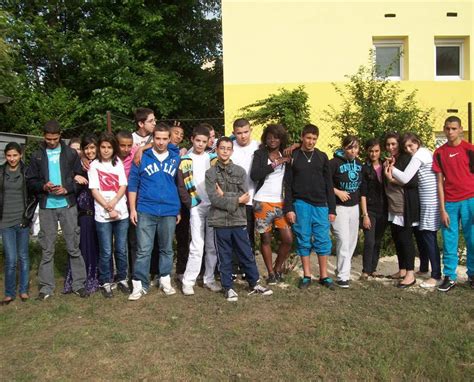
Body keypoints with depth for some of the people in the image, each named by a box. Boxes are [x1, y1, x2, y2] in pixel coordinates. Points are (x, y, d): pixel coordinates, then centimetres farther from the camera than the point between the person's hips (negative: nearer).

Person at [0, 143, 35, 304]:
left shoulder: (27, 171, 0)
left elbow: (34, 195, 3)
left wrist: (28, 215, -3)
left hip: (22, 220, 0)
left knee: (23, 256, 7)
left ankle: (24, 290, 21)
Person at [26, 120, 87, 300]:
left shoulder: (71, 153, 4)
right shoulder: (36, 156, 7)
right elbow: (30, 181, 7)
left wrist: (67, 189, -13)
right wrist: (43, 186, -13)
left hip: (68, 205, -1)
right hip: (46, 207, 1)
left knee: (73, 247, 2)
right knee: (47, 249, 7)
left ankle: (78, 283, 12)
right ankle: (46, 286, 17)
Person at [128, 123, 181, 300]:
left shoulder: (176, 159, 7)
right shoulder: (142, 157, 1)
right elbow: (133, 183, 3)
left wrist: (179, 209, 11)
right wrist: (132, 209, -3)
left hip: (169, 211, 2)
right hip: (146, 211, -2)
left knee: (167, 249, 13)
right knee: (143, 250, -2)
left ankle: (165, 280, 26)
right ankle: (139, 284, 7)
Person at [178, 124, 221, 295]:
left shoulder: (213, 158, 8)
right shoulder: (185, 161, 4)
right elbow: (181, 186, 3)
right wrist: (190, 203, -5)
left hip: (214, 206, 2)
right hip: (196, 207, -2)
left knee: (212, 245, 7)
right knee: (197, 246, -7)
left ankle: (209, 279, 17)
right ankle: (188, 281, 2)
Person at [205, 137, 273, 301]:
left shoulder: (240, 171, 6)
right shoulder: (210, 173, 1)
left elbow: (243, 196, -5)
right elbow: (214, 199, -10)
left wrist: (225, 196, -10)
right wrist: (236, 200, -12)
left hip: (239, 220, 1)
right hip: (220, 221, -1)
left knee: (247, 254, 9)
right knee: (224, 257, 8)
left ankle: (254, 284, 24)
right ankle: (228, 287, 19)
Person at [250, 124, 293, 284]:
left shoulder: (285, 155, 10)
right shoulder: (260, 154, -1)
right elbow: (254, 175, -17)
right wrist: (275, 164, -17)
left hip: (281, 202, 3)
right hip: (263, 202, -3)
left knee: (288, 239, 0)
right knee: (265, 238, 5)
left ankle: (277, 269, 22)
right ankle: (271, 273, 19)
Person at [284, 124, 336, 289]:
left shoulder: (322, 157, 8)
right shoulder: (293, 156, 2)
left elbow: (328, 184, 8)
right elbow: (287, 184, 0)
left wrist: (332, 209, 4)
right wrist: (288, 208, -7)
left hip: (320, 205, 2)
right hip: (301, 205, -1)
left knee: (323, 240, 3)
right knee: (304, 241, 4)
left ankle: (324, 275, 15)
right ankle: (306, 276, 15)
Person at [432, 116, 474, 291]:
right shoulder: (439, 153, 6)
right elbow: (440, 182, 5)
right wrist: (442, 209, 1)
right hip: (449, 203, 2)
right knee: (449, 242, 3)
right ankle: (449, 277, 13)